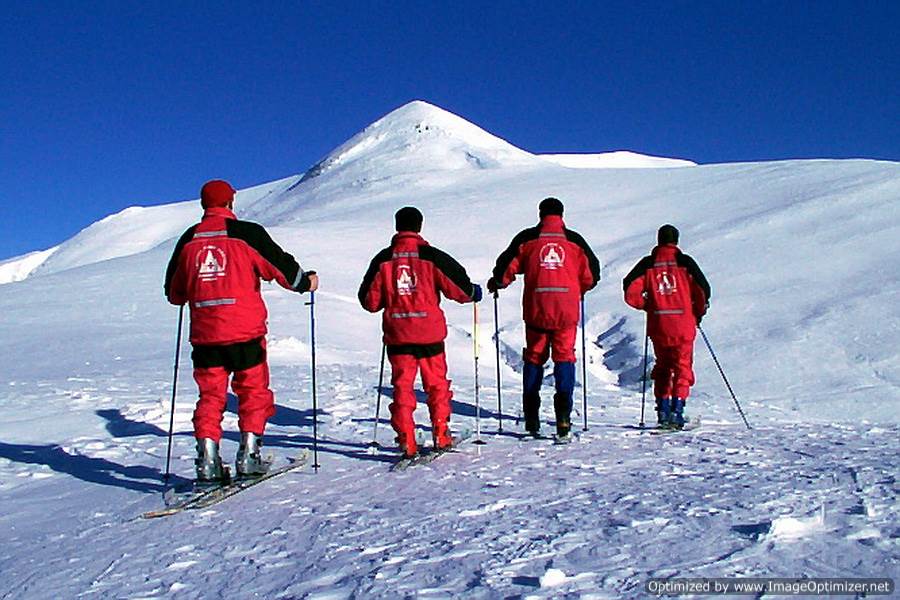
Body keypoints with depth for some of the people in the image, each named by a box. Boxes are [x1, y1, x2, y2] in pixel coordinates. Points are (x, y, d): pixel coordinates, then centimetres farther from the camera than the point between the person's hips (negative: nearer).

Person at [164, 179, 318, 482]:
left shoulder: (189, 240, 9)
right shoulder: (246, 233, -4)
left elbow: (173, 291, 18)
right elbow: (280, 265, -1)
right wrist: (305, 281, 17)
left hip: (205, 333, 3)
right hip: (245, 332, -3)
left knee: (210, 395, 11)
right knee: (253, 392, 10)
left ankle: (207, 460, 5)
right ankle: (248, 456, 7)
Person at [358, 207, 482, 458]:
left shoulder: (383, 259, 2)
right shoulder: (432, 256, -4)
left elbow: (370, 301, 6)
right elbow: (459, 288, -2)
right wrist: (474, 293, 20)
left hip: (396, 333, 1)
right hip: (429, 332, -1)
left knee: (402, 386, 7)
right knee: (437, 384, 13)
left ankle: (406, 442, 3)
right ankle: (440, 436, 18)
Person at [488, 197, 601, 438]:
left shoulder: (527, 238, 6)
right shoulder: (574, 240, 8)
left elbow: (507, 267, 3)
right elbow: (591, 275, 11)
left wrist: (496, 284, 22)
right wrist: (578, 290, 31)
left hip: (536, 308, 0)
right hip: (567, 309, 0)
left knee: (534, 358, 11)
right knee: (564, 357, 5)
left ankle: (531, 416, 12)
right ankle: (563, 415, -8)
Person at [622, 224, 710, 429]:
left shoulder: (648, 264, 3)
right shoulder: (685, 262, 1)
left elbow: (630, 293, -5)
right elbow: (703, 289, -4)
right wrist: (698, 313, 11)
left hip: (658, 325, 2)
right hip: (683, 325, -2)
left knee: (662, 366, 16)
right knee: (682, 367, 6)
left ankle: (662, 408, 12)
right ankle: (677, 407, -7)